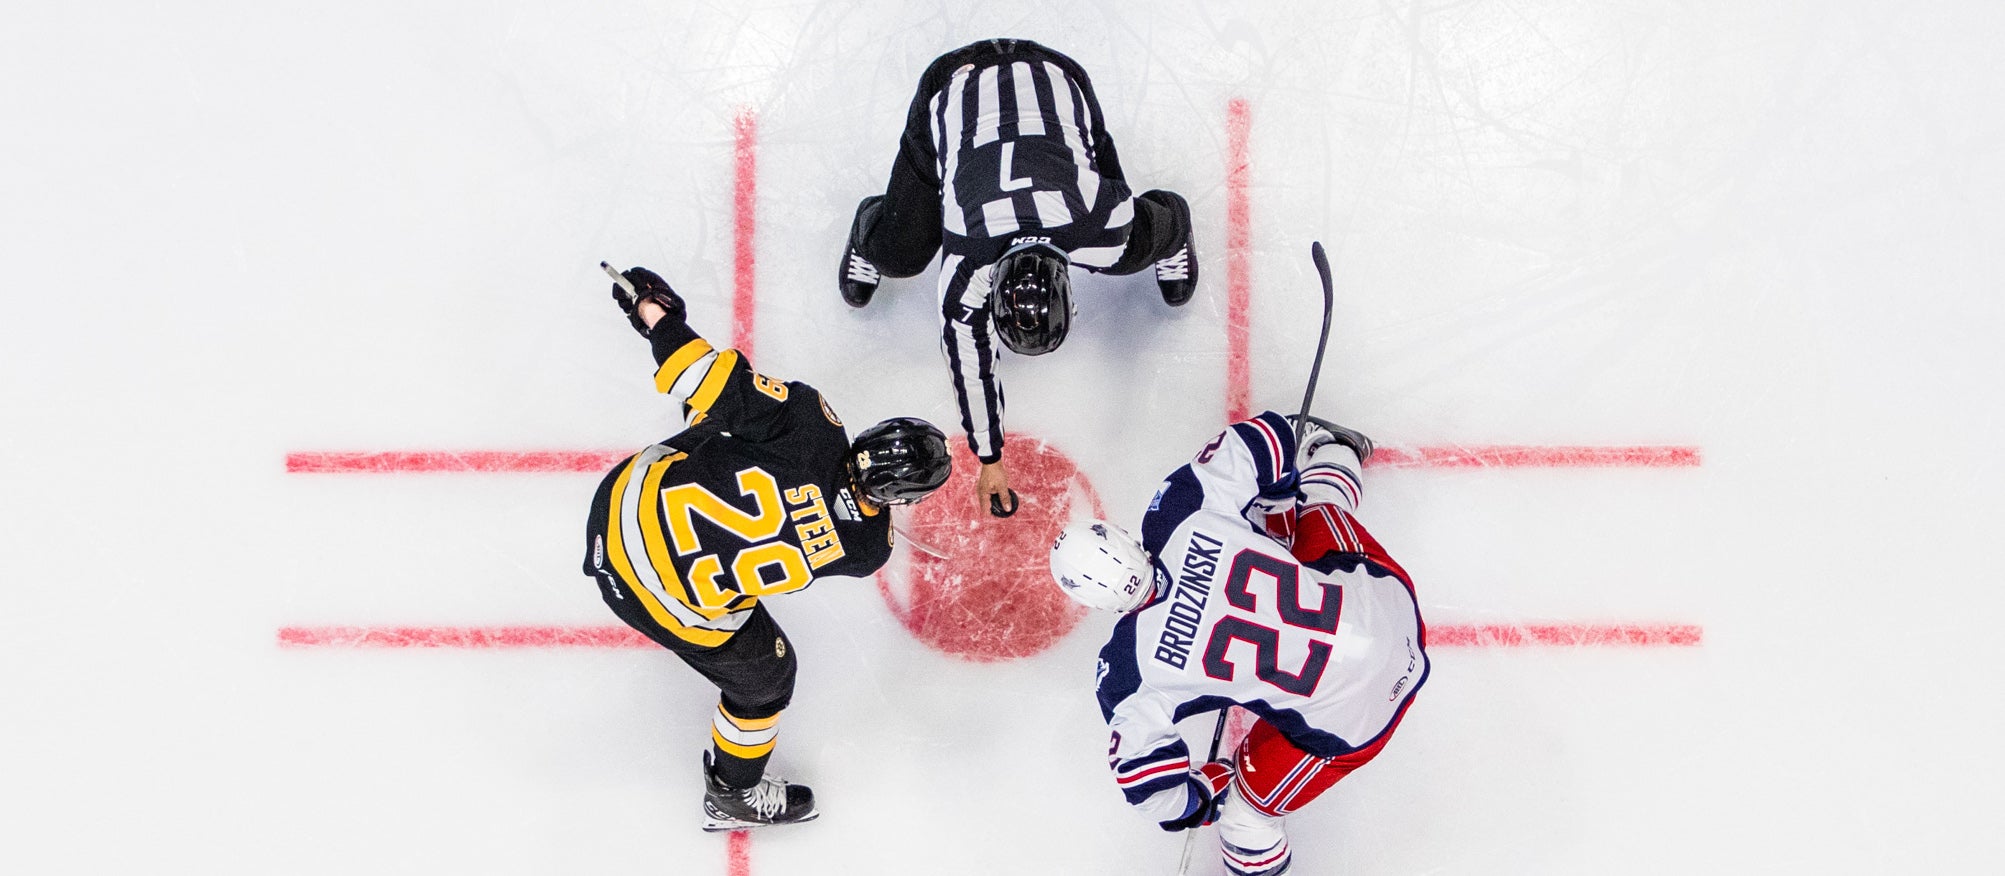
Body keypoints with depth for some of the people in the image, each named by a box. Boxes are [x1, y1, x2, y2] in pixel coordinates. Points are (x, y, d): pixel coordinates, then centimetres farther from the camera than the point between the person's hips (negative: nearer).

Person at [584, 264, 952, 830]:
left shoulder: (810, 422, -19)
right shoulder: (868, 549, -15)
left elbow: (721, 388, -21)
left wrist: (659, 316, -8)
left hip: (625, 497, 4)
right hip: (658, 594, -3)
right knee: (764, 675, 22)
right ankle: (733, 797, 47)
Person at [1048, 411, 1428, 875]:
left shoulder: (1128, 674, -19)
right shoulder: (1187, 509, -16)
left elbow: (1147, 777, -10)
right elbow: (1267, 435, -5)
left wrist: (1196, 800, 12)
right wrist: (1277, 510, 17)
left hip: (1350, 718, -5)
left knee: (1244, 808, 17)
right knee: (1313, 506, 32)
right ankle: (1333, 453, 62)